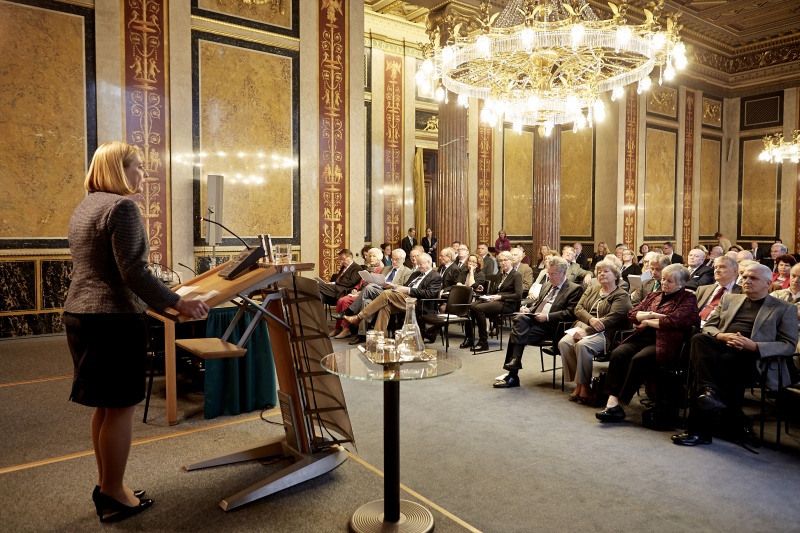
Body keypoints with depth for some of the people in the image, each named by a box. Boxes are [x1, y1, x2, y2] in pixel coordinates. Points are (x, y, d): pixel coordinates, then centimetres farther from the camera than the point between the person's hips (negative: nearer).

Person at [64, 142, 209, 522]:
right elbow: (133, 273, -20)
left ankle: (106, 486, 28)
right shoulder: (121, 206, -14)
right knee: (121, 407, 1)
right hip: (113, 319, -10)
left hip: (79, 314, 10)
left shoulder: (85, 207, 17)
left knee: (104, 406, 17)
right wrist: (178, 304, -18)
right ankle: (113, 496, 12)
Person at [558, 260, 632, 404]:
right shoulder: (592, 290, 22)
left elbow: (611, 319, -12)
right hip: (583, 326, 6)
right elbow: (578, 308, 9)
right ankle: (578, 383, -15)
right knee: (563, 343, -24)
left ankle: (584, 386, -20)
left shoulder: (621, 295, 2)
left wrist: (587, 331, -20)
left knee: (582, 345, -34)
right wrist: (590, 319, -13)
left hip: (604, 333, -5)